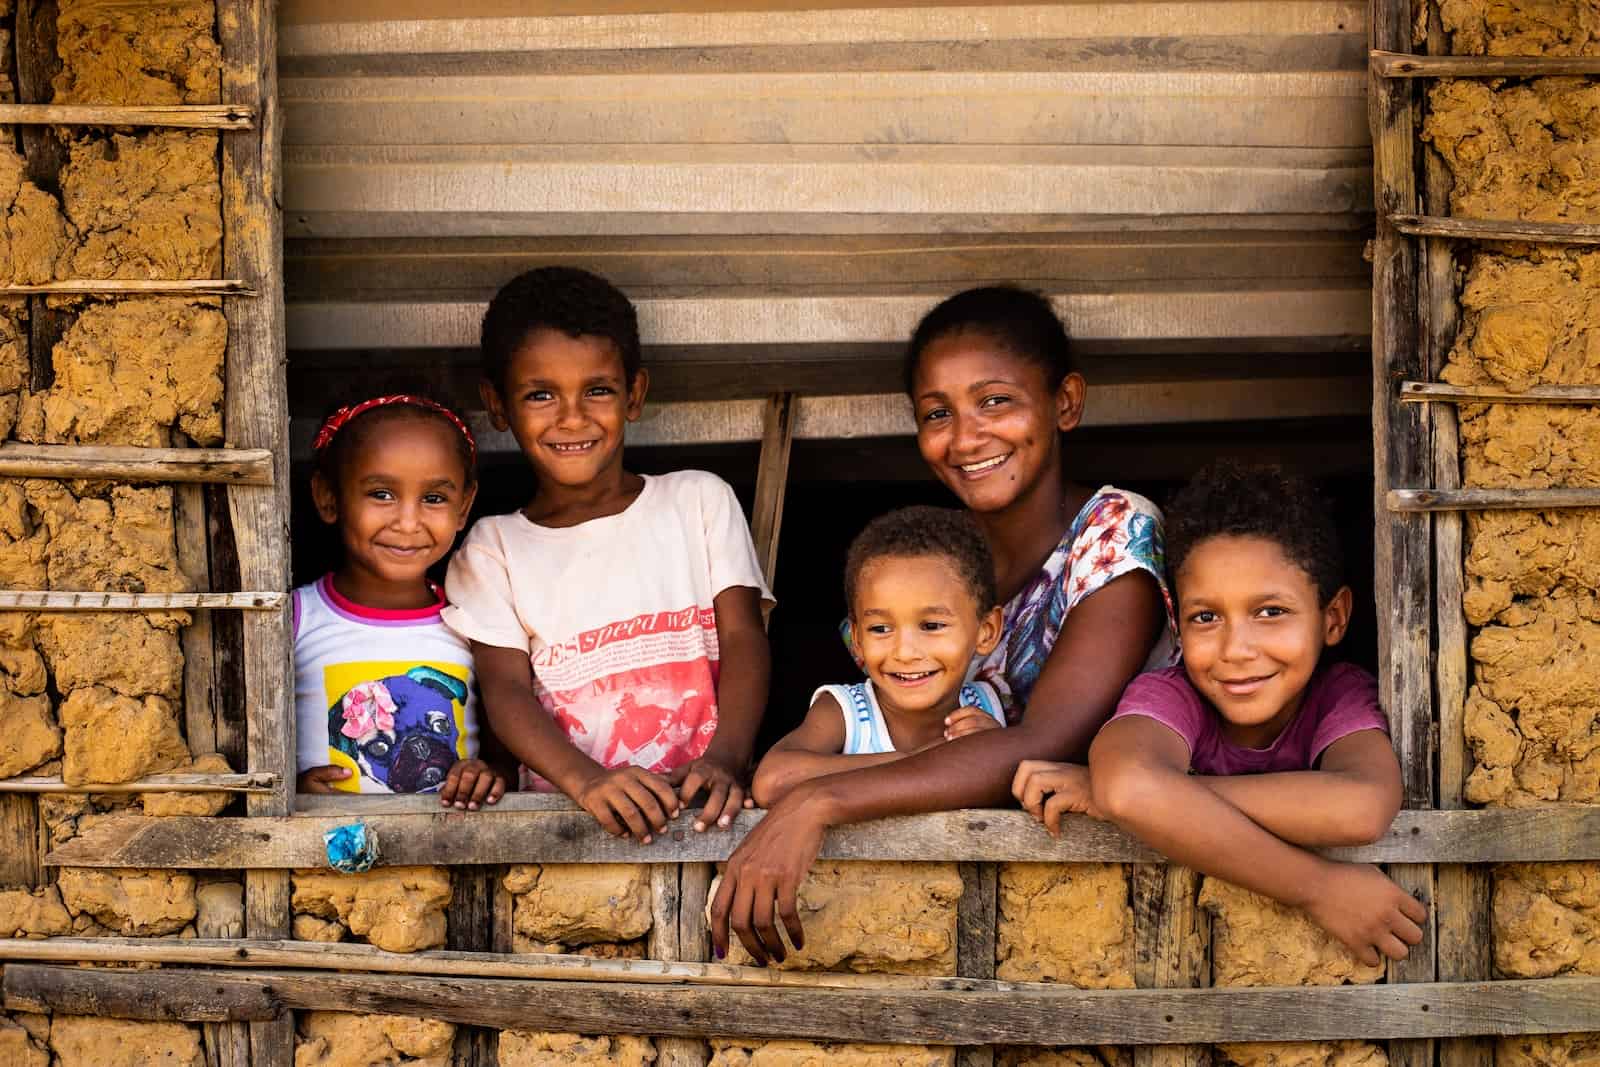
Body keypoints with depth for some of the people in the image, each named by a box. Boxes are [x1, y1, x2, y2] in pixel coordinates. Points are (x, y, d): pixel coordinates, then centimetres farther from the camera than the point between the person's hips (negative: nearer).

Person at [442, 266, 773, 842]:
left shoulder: (700, 502, 15)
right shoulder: (493, 550, 13)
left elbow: (742, 638, 5)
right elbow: (506, 690, 0)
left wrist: (724, 761, -15)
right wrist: (586, 780, -21)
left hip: (702, 812, 0)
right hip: (561, 816, 1)